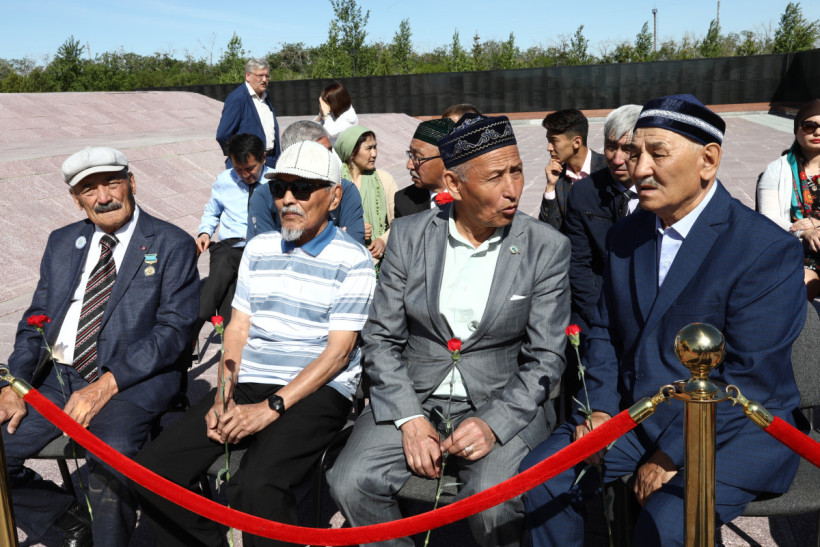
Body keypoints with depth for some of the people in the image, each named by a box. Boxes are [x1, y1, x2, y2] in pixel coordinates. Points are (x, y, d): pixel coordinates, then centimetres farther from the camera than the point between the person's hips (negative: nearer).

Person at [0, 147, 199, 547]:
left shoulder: (172, 246, -2)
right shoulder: (63, 243, 16)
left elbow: (174, 329, -9)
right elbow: (36, 319, 15)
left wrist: (107, 385, -18)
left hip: (134, 380, -6)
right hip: (57, 377, 6)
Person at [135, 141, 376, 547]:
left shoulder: (353, 261, -4)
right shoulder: (259, 248, 13)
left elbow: (338, 350, -10)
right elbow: (238, 327, 12)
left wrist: (270, 408, -17)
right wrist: (223, 396, -3)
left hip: (316, 392, -5)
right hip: (248, 385, 6)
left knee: (255, 486, -31)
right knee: (153, 469, -11)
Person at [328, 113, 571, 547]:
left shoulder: (547, 248, -4)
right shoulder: (409, 236, 0)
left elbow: (545, 358, -4)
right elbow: (381, 337, 1)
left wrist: (494, 423, -18)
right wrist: (409, 419, -11)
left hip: (503, 401, -1)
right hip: (414, 397, 2)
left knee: (495, 506, -27)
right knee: (351, 483, -19)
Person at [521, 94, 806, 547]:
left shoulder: (768, 250, -16)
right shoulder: (626, 236, 6)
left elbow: (749, 379, -18)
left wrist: (670, 456, -17)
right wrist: (599, 409, -3)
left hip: (733, 427, -5)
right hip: (634, 414, 6)